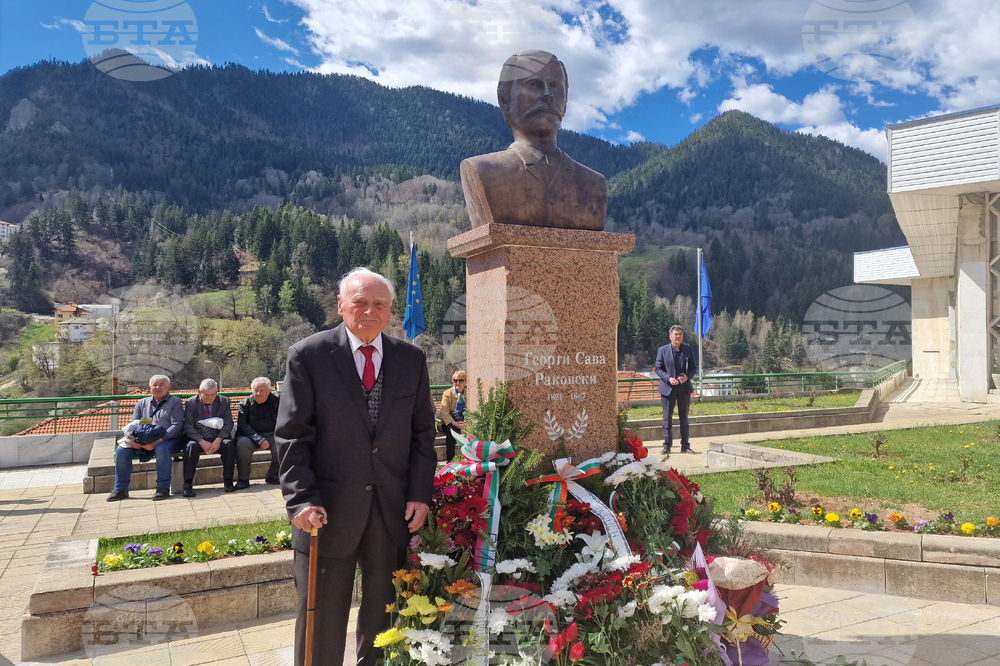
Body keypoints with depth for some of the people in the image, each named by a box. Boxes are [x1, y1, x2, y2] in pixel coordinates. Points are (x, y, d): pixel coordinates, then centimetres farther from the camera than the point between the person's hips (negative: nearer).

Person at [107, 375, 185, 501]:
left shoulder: (175, 402, 5)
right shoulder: (142, 403, 20)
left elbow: (176, 425, -7)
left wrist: (158, 441, -22)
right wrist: (131, 439, -10)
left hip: (169, 440, -5)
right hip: (143, 442, 5)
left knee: (161, 449, -37)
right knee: (121, 451, -16)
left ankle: (163, 488, -28)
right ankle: (121, 489, -4)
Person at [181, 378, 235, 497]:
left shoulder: (224, 401, 5)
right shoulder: (191, 403, 2)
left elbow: (228, 424, -2)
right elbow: (188, 426, -6)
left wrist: (218, 440, -19)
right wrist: (201, 442, -21)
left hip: (218, 439, 1)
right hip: (198, 438, 0)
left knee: (230, 445, -29)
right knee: (191, 446, -32)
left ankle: (228, 482, -19)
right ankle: (188, 485, -28)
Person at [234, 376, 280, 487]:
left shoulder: (276, 400, 3)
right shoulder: (246, 403, 2)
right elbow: (242, 425, -5)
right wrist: (259, 440, -19)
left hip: (271, 435, 1)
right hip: (251, 436, 0)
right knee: (242, 444, -32)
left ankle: (273, 477, -6)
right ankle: (243, 480, -15)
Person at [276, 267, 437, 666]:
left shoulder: (412, 360, 4)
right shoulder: (308, 356, -5)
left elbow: (422, 433, 6)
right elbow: (291, 436, -5)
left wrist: (421, 494, -1)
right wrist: (302, 499, -13)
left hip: (394, 509, 3)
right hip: (328, 511, -2)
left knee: (384, 607, 16)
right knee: (322, 615, 11)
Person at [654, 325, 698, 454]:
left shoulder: (689, 350, 6)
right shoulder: (662, 350, 0)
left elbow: (694, 368, 8)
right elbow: (658, 369, 0)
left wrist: (687, 377, -12)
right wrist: (668, 378, -16)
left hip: (684, 388, 2)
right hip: (668, 388, -2)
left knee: (684, 418, 9)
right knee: (667, 418, 1)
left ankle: (685, 446, 16)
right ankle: (667, 446, 7)